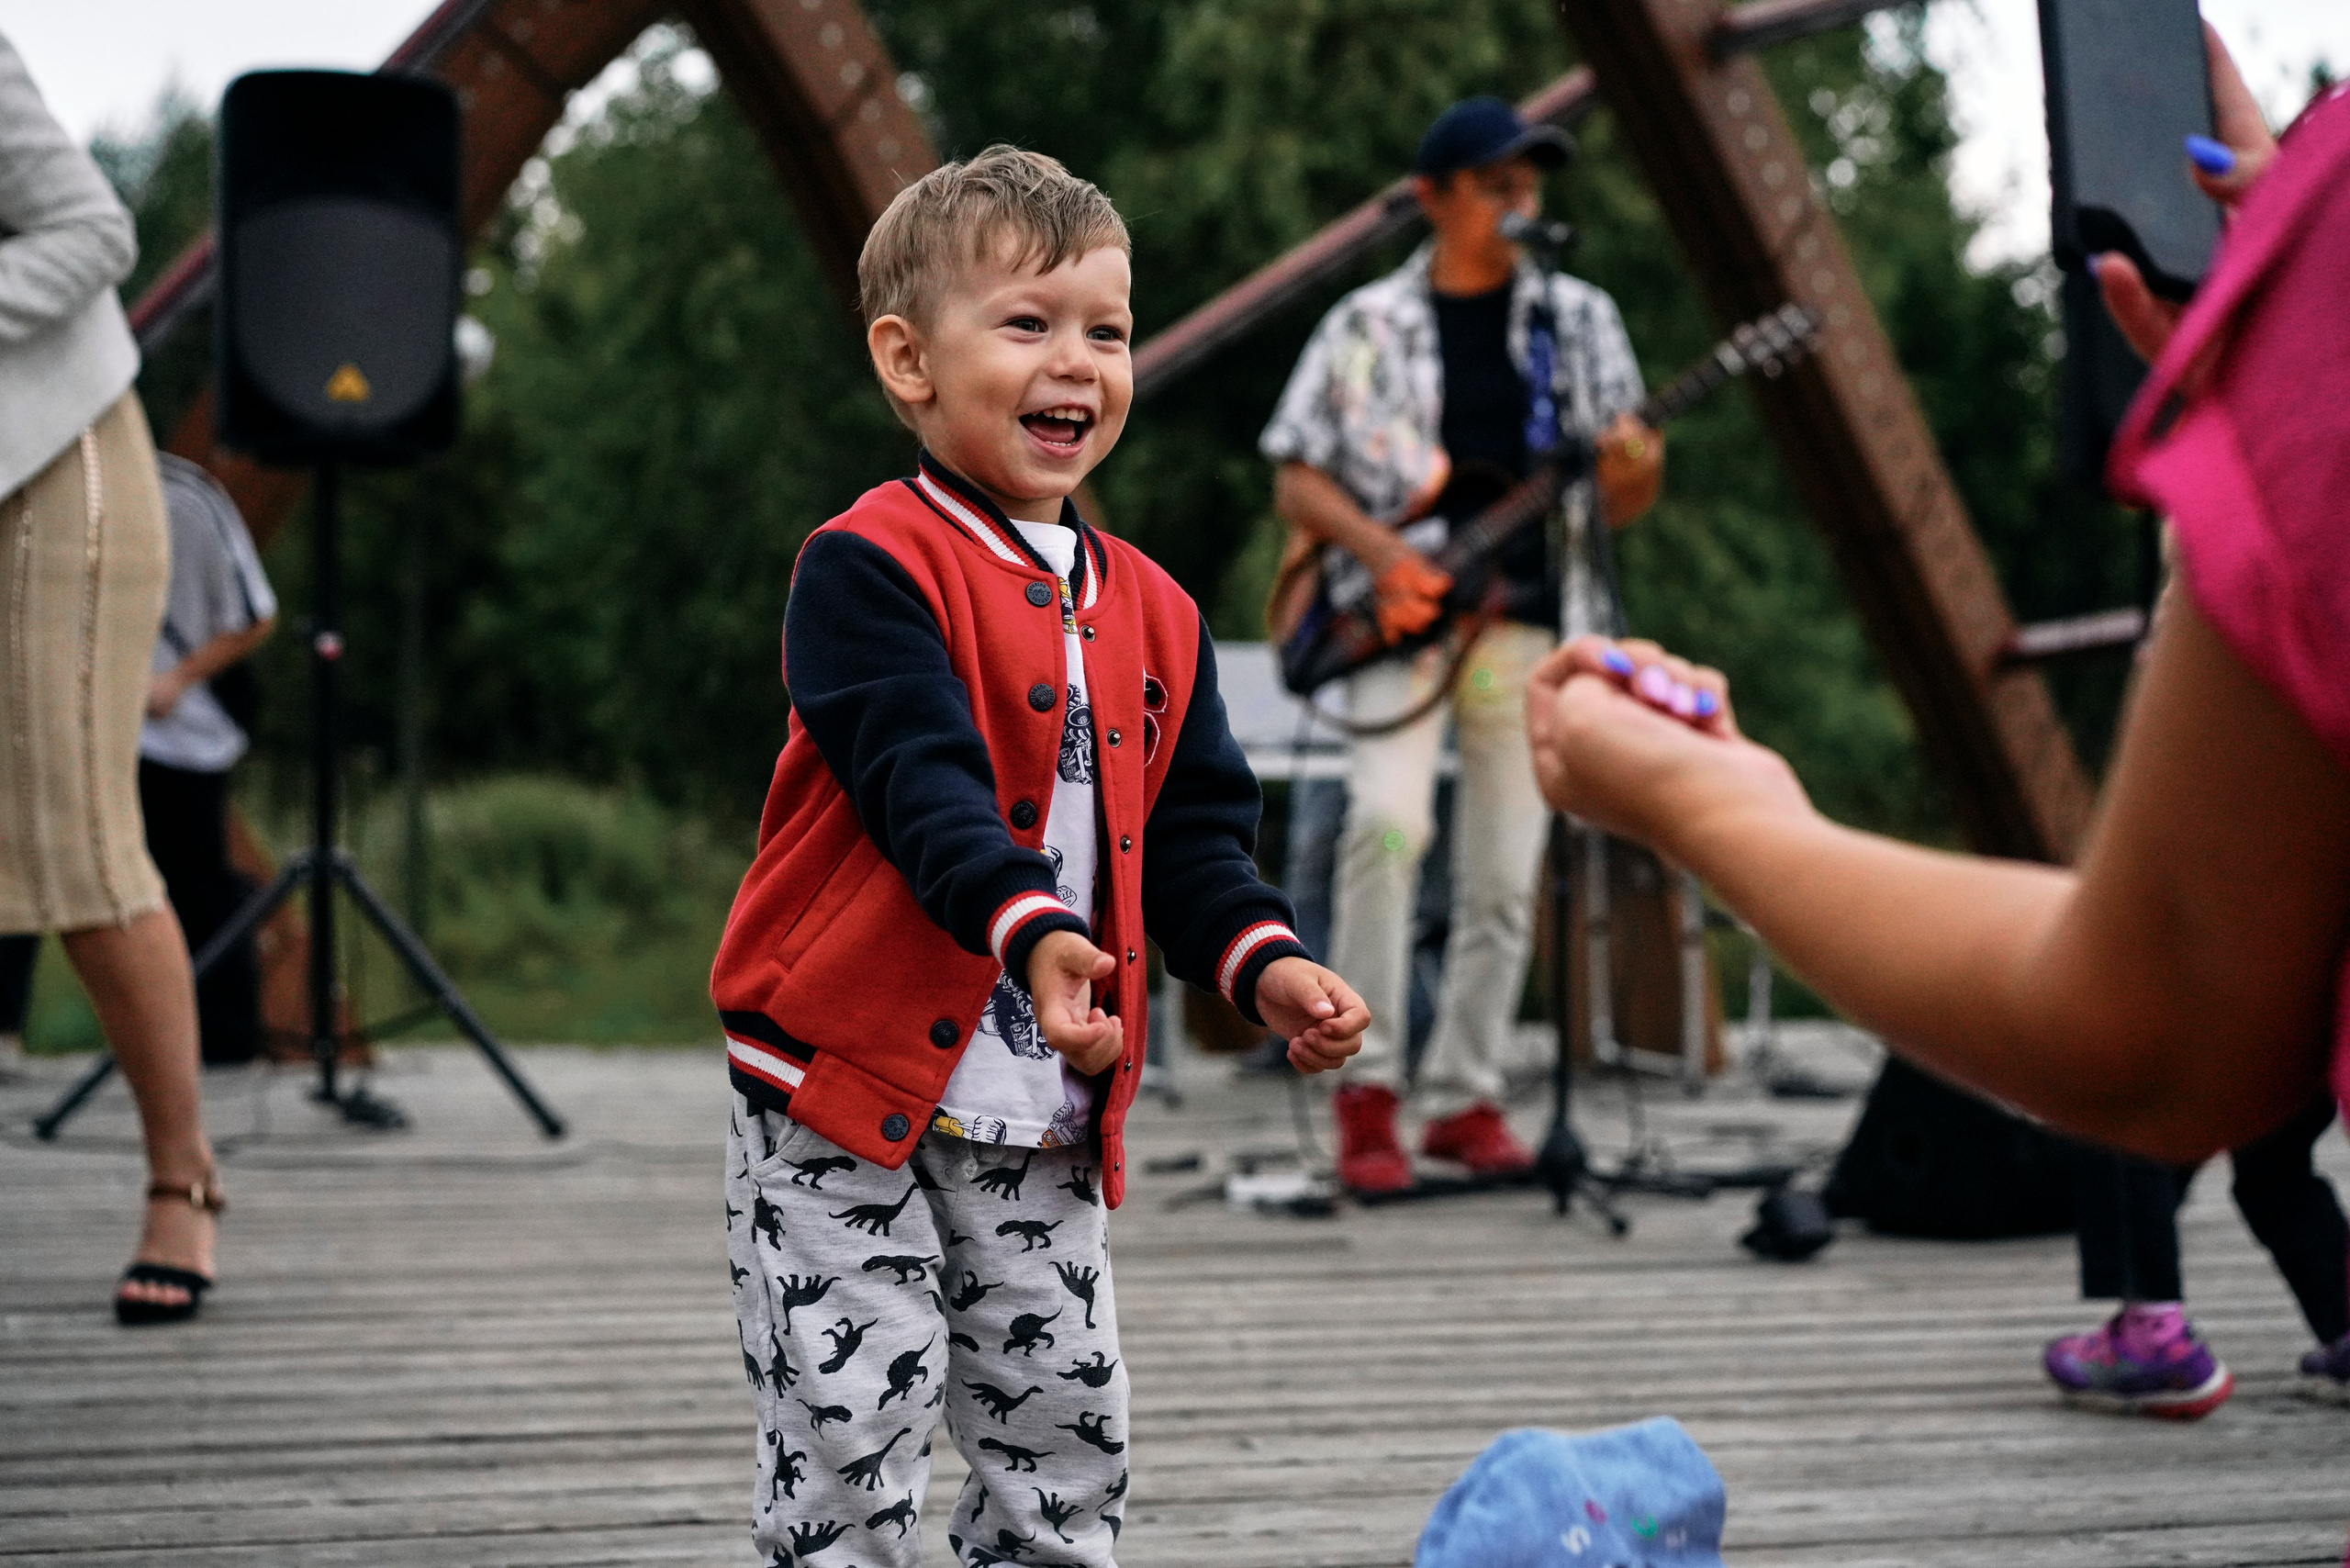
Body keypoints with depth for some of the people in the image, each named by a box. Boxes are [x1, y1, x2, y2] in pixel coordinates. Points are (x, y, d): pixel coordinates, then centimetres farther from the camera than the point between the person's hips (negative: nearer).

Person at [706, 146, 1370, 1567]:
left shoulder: (1151, 611, 10)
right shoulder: (871, 566, -11)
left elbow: (1189, 834, 10)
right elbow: (922, 783, -24)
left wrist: (1264, 964, -8)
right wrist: (1030, 929, -39)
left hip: (1045, 1123, 6)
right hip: (847, 1098, -6)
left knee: (1069, 1430, 11)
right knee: (854, 1430, -4)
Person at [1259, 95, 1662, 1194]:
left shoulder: (1577, 318, 11)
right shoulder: (1369, 324, 6)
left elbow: (1619, 502, 10)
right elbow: (1296, 479, 6)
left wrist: (1631, 474, -15)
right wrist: (1379, 551, -12)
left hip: (1528, 619, 3)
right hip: (1401, 613, -3)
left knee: (1502, 879, 2)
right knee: (1389, 817, -24)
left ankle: (1464, 1098, 16)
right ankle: (1368, 1087, -15)